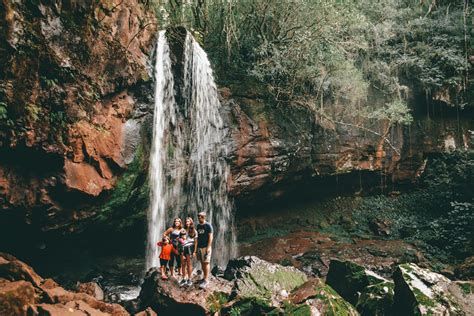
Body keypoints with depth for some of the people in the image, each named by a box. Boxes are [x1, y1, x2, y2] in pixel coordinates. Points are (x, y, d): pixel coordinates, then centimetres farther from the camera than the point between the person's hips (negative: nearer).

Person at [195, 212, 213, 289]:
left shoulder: (208, 226, -8)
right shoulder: (198, 226, 12)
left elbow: (210, 237, -11)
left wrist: (208, 247, -16)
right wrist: (196, 247, 13)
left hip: (206, 247, -7)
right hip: (199, 247, 7)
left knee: (206, 263, -5)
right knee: (202, 263, 10)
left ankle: (206, 280, -3)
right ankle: (204, 277, 19)